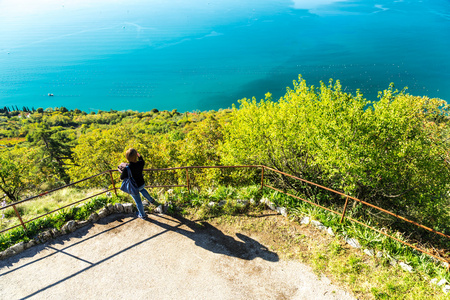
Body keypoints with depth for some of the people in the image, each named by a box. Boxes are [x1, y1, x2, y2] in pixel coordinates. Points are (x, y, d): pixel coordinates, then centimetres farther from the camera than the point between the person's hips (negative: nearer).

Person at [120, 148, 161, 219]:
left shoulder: (126, 169, -32)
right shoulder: (140, 163, -21)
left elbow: (122, 178, -13)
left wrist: (122, 170, 3)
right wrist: (139, 156, 16)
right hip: (142, 184, 4)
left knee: (138, 201, 19)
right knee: (142, 189, 41)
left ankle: (142, 215, 41)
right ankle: (152, 201, 38)